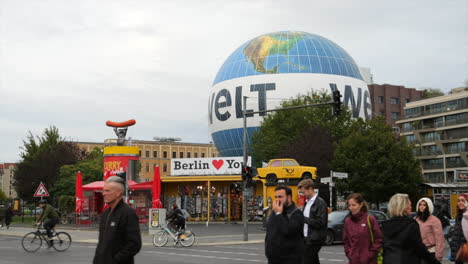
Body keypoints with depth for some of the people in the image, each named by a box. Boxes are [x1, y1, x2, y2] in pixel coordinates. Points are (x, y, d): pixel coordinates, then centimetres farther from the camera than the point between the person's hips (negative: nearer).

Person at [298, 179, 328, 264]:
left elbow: (320, 223, -18)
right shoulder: (307, 202, 16)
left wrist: (304, 219, -18)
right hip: (307, 238, 9)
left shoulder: (320, 203, -12)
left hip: (314, 240, -9)